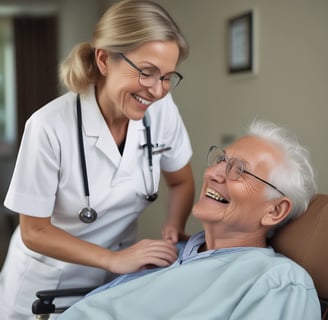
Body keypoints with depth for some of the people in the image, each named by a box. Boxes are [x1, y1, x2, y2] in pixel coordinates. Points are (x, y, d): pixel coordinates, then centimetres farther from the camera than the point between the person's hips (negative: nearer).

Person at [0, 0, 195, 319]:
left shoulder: (162, 109, -15)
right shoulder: (50, 126, -26)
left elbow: (181, 182, 2)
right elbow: (35, 232, -17)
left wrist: (173, 228, -16)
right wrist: (113, 259, -26)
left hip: (120, 279, 3)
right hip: (46, 282, -3)